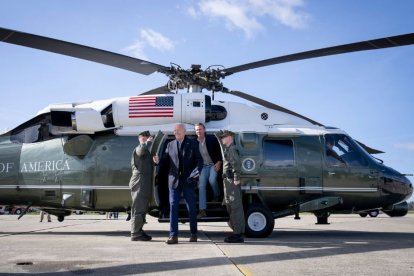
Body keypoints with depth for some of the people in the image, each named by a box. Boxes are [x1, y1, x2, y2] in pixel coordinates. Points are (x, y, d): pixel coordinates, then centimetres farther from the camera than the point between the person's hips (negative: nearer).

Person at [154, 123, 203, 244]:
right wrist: (158, 161, -10)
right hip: (174, 180, 2)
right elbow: (166, 161, 11)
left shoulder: (193, 144, 5)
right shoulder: (170, 145, 12)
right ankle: (173, 235, 2)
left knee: (191, 208, 6)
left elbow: (199, 160, 2)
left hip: (188, 180, -2)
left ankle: (193, 233, 19)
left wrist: (197, 170, -16)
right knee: (173, 207, -1)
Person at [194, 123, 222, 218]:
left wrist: (219, 162, -12)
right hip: (203, 166, 3)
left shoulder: (212, 139, -11)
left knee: (212, 180, -26)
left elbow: (219, 150, -4)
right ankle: (202, 210, -1)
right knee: (201, 186, -5)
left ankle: (217, 195, 9)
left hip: (214, 164, -3)